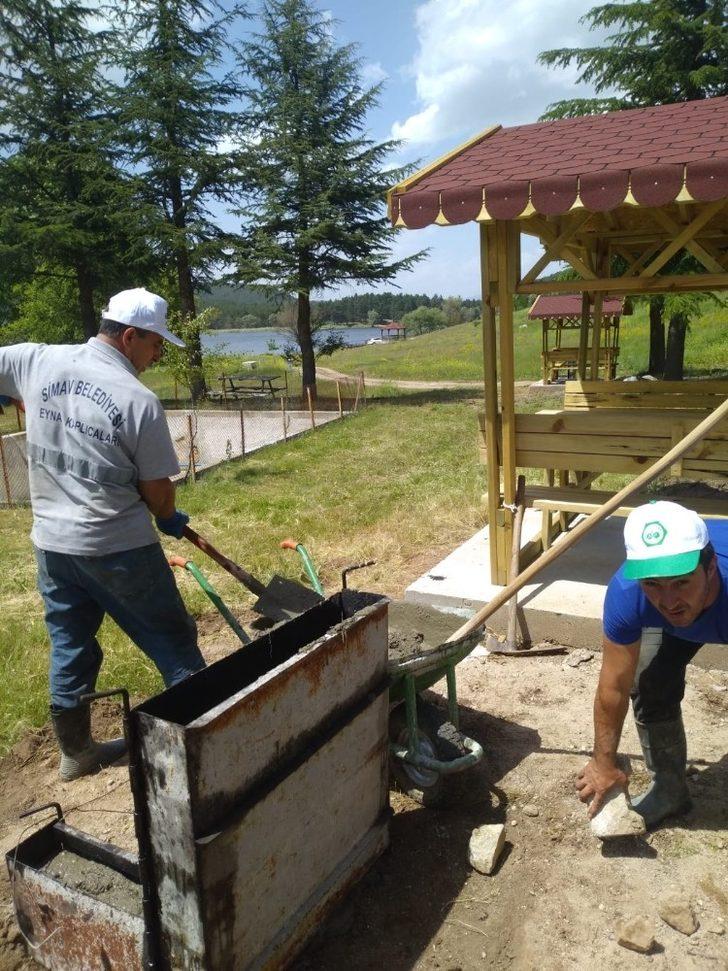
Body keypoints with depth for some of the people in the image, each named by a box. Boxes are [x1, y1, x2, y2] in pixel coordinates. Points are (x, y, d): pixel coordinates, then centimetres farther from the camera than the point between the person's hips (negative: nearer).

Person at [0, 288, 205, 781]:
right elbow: (157, 491, -11)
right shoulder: (139, 400, -17)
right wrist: (170, 519, 11)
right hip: (118, 546, -6)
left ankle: (76, 751, 33)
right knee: (171, 640, 9)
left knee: (69, 644, 19)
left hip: (52, 541, 6)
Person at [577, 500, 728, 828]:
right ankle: (669, 788, 14)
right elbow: (614, 687, -25)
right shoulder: (626, 592, -38)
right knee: (649, 684, -10)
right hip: (681, 613, 1)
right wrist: (604, 763, -13)